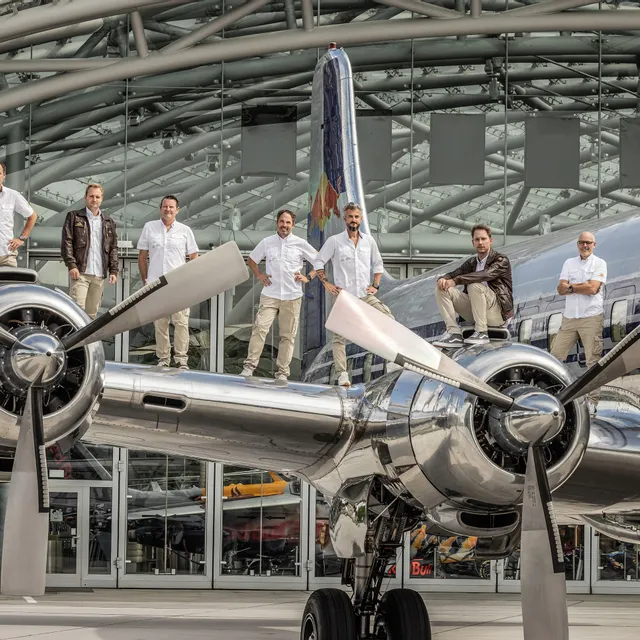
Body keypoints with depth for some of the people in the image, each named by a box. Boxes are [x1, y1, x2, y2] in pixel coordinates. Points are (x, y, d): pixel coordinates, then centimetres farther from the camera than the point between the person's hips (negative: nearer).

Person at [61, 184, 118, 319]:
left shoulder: (109, 222, 18)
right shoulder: (74, 217, 7)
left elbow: (113, 248, 17)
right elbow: (66, 242, 0)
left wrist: (113, 270, 7)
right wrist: (71, 265, -11)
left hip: (99, 275, 4)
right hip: (80, 272, -4)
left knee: (92, 313, 5)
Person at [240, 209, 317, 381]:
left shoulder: (300, 244, 3)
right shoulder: (267, 242, 7)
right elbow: (251, 260, 22)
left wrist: (308, 277, 0)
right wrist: (258, 275, 7)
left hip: (292, 297, 0)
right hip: (270, 295, 0)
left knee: (288, 335, 2)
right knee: (260, 328, -15)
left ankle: (282, 372, 7)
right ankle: (249, 366, -14)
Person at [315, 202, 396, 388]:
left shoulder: (368, 240, 10)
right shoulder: (335, 241, 1)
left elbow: (378, 264, 20)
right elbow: (319, 262, 5)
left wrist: (375, 285, 9)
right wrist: (327, 284, -3)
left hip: (365, 295, 3)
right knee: (340, 335, -4)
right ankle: (342, 374, -4)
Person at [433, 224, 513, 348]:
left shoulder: (501, 261, -4)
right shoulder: (471, 263, 16)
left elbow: (486, 275, -23)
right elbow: (452, 275, 8)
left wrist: (456, 280, -29)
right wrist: (443, 279, -19)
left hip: (497, 313, -6)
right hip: (474, 313, 6)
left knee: (475, 285, -33)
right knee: (442, 289, -10)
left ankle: (481, 333, -24)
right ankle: (454, 334, -21)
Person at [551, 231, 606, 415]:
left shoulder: (599, 264, 0)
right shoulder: (569, 263, 12)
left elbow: (593, 288, -14)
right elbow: (561, 289, 2)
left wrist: (571, 286, -4)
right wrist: (583, 286, -9)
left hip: (591, 318, -4)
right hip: (569, 317, 5)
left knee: (593, 361, -4)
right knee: (555, 356, 5)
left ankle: (592, 401, -2)